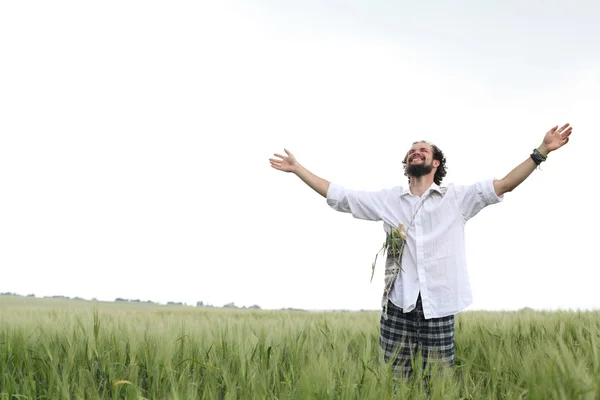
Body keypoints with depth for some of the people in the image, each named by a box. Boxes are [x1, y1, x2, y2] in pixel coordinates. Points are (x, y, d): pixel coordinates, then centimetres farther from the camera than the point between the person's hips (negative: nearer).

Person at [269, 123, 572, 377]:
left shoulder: (457, 198, 7)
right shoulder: (387, 199, 12)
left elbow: (504, 184, 0)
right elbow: (337, 196, 13)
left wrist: (542, 150, -8)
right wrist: (297, 168, 13)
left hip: (438, 307, -1)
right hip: (397, 305, 1)